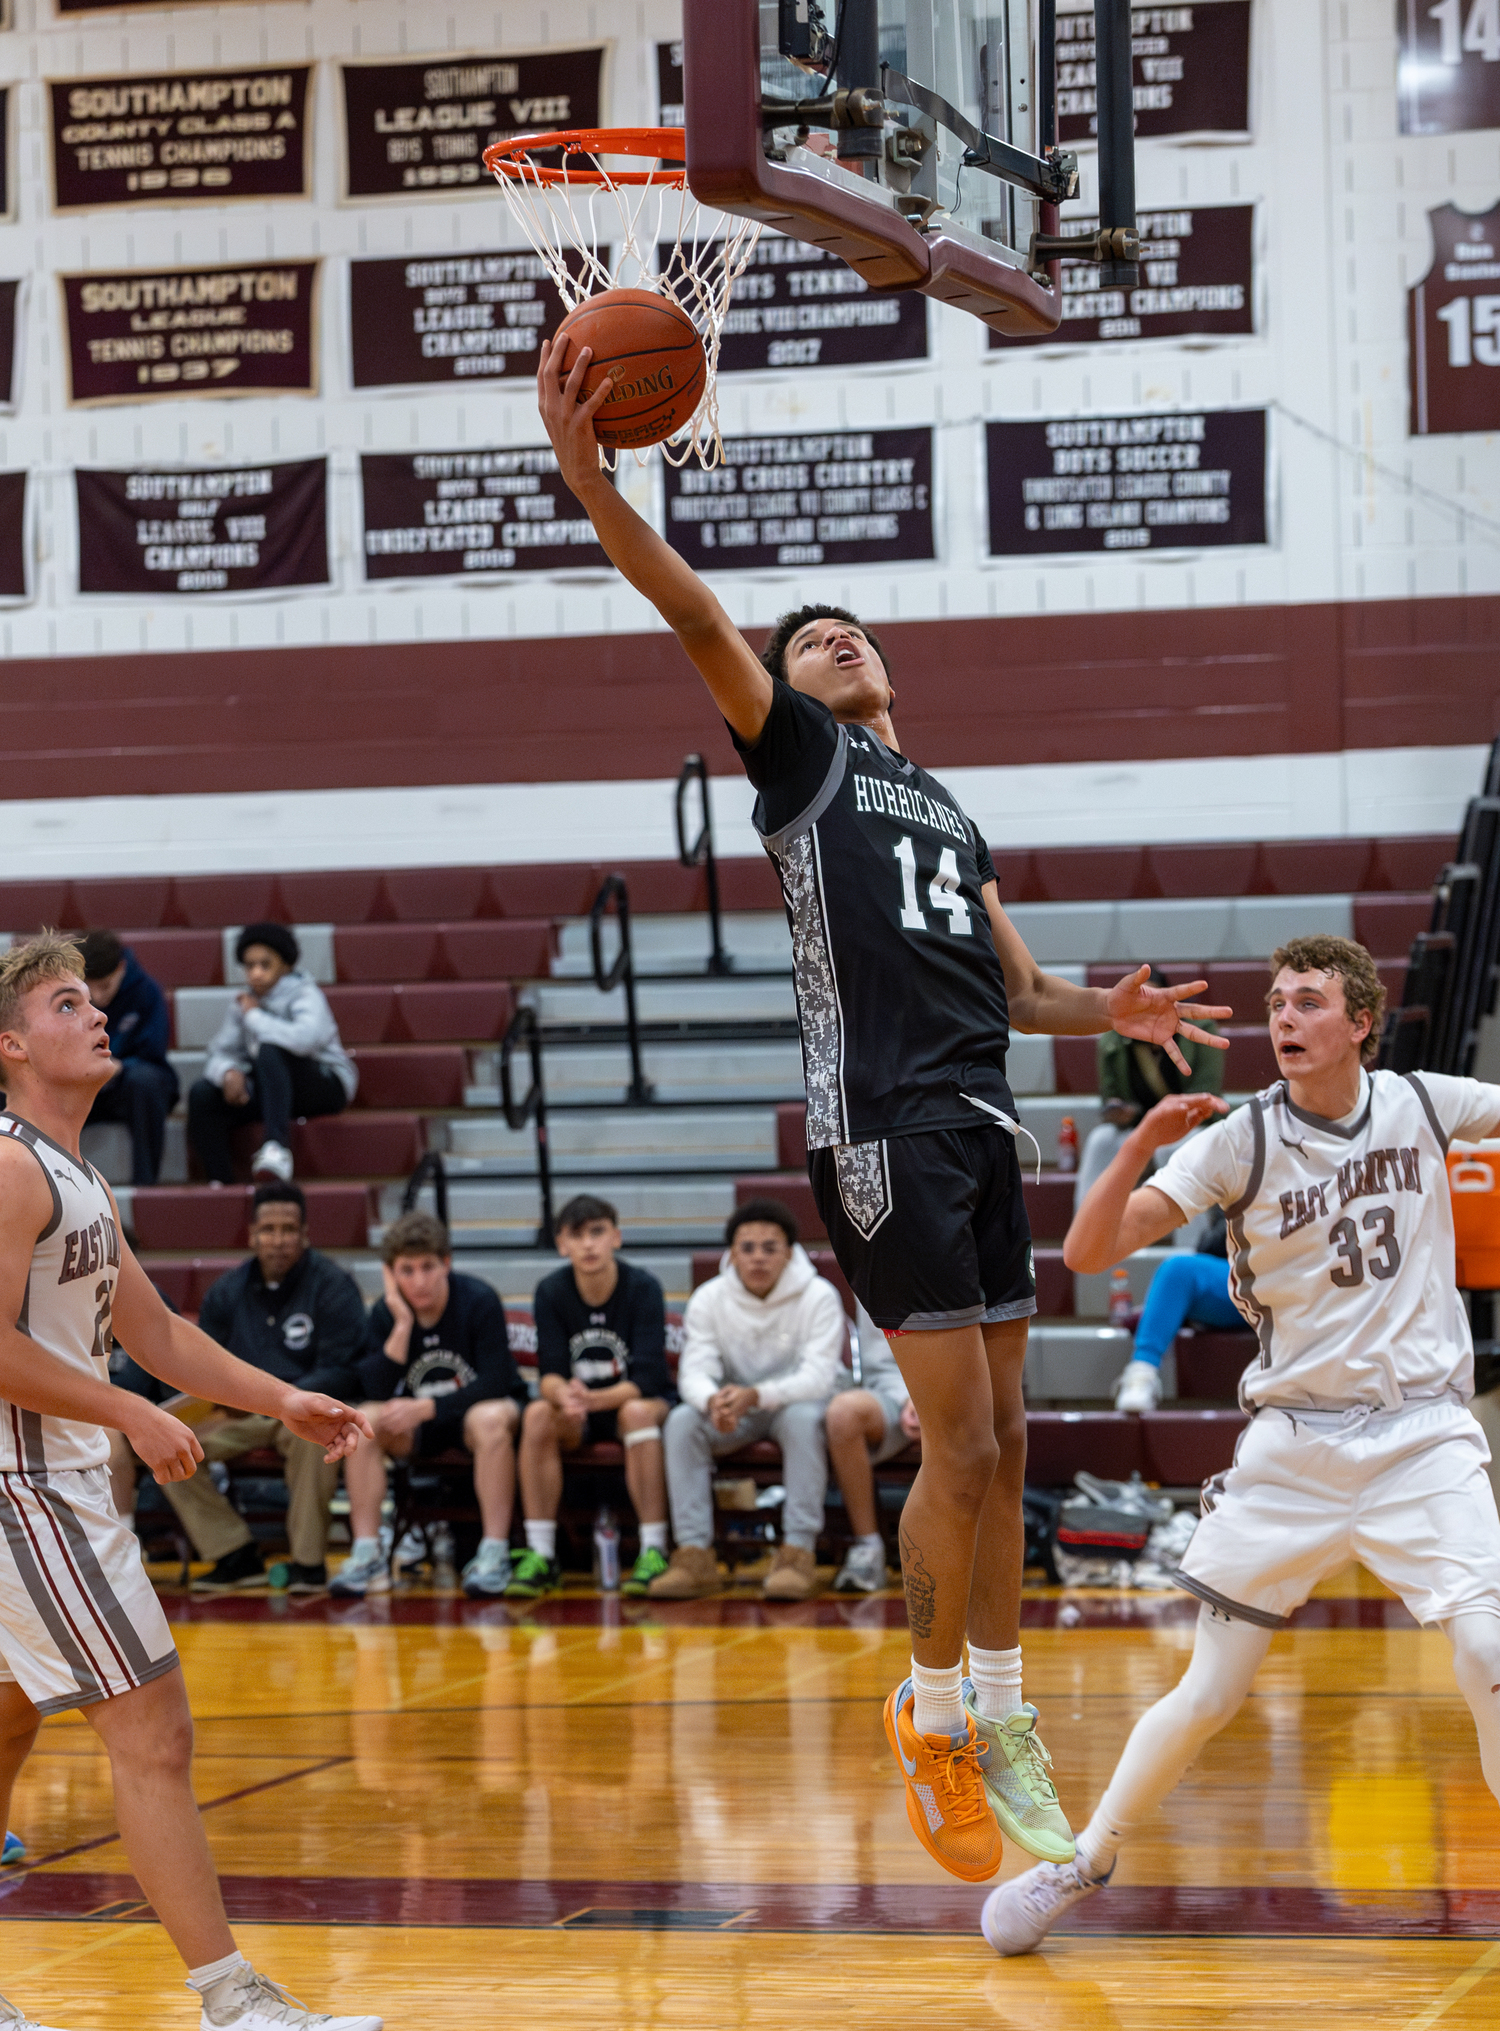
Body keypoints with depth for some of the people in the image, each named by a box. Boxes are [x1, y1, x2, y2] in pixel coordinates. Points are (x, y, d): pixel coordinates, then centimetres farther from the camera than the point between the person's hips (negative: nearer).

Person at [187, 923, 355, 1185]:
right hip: (270, 1092, 6)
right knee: (203, 1093, -16)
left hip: (326, 1085, -6)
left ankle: (277, 1146, -44)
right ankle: (219, 1182, -18)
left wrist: (254, 1016, -19)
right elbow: (220, 1052, 6)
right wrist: (228, 1072, -20)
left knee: (270, 1050, -35)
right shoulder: (243, 1002, 8)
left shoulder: (305, 995, -11)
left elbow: (305, 1038, -32)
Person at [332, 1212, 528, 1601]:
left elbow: (495, 1384, -21)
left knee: (490, 1419, -38)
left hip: (476, 1409, -4)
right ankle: (367, 1555, -23)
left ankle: (494, 1554, -35)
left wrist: (427, 1408, -29)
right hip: (419, 1423, 4)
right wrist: (402, 1326, -25)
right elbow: (377, 1393, -16)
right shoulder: (384, 1313, -7)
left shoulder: (479, 1301, -17)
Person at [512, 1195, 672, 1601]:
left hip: (633, 1401, -2)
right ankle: (540, 1555, -26)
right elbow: (549, 1374, -14)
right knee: (538, 1415, -29)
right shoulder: (550, 1292, -7)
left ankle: (654, 1553, -36)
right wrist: (563, 1395, -39)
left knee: (638, 1412, -36)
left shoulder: (643, 1288, -15)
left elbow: (647, 1379, -22)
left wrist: (594, 1399, -40)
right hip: (577, 1415, 2)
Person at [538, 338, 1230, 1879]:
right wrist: (586, 474, -23)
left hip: (980, 1120, 7)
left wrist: (1109, 1013, 8)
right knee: (961, 1445, -9)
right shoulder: (798, 753, 6)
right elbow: (694, 614, -9)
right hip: (881, 1122, -7)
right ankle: (932, 1715, 6)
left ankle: (998, 1718, 18)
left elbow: (1014, 987, 29)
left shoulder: (943, 806, 25)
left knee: (1000, 1437, 9)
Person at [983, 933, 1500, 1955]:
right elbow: (1088, 1252, -11)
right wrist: (1142, 1147, -27)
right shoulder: (1240, 1140, -7)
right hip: (1293, 1443, 0)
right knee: (1209, 1694, 2)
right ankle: (1087, 1862, 24)